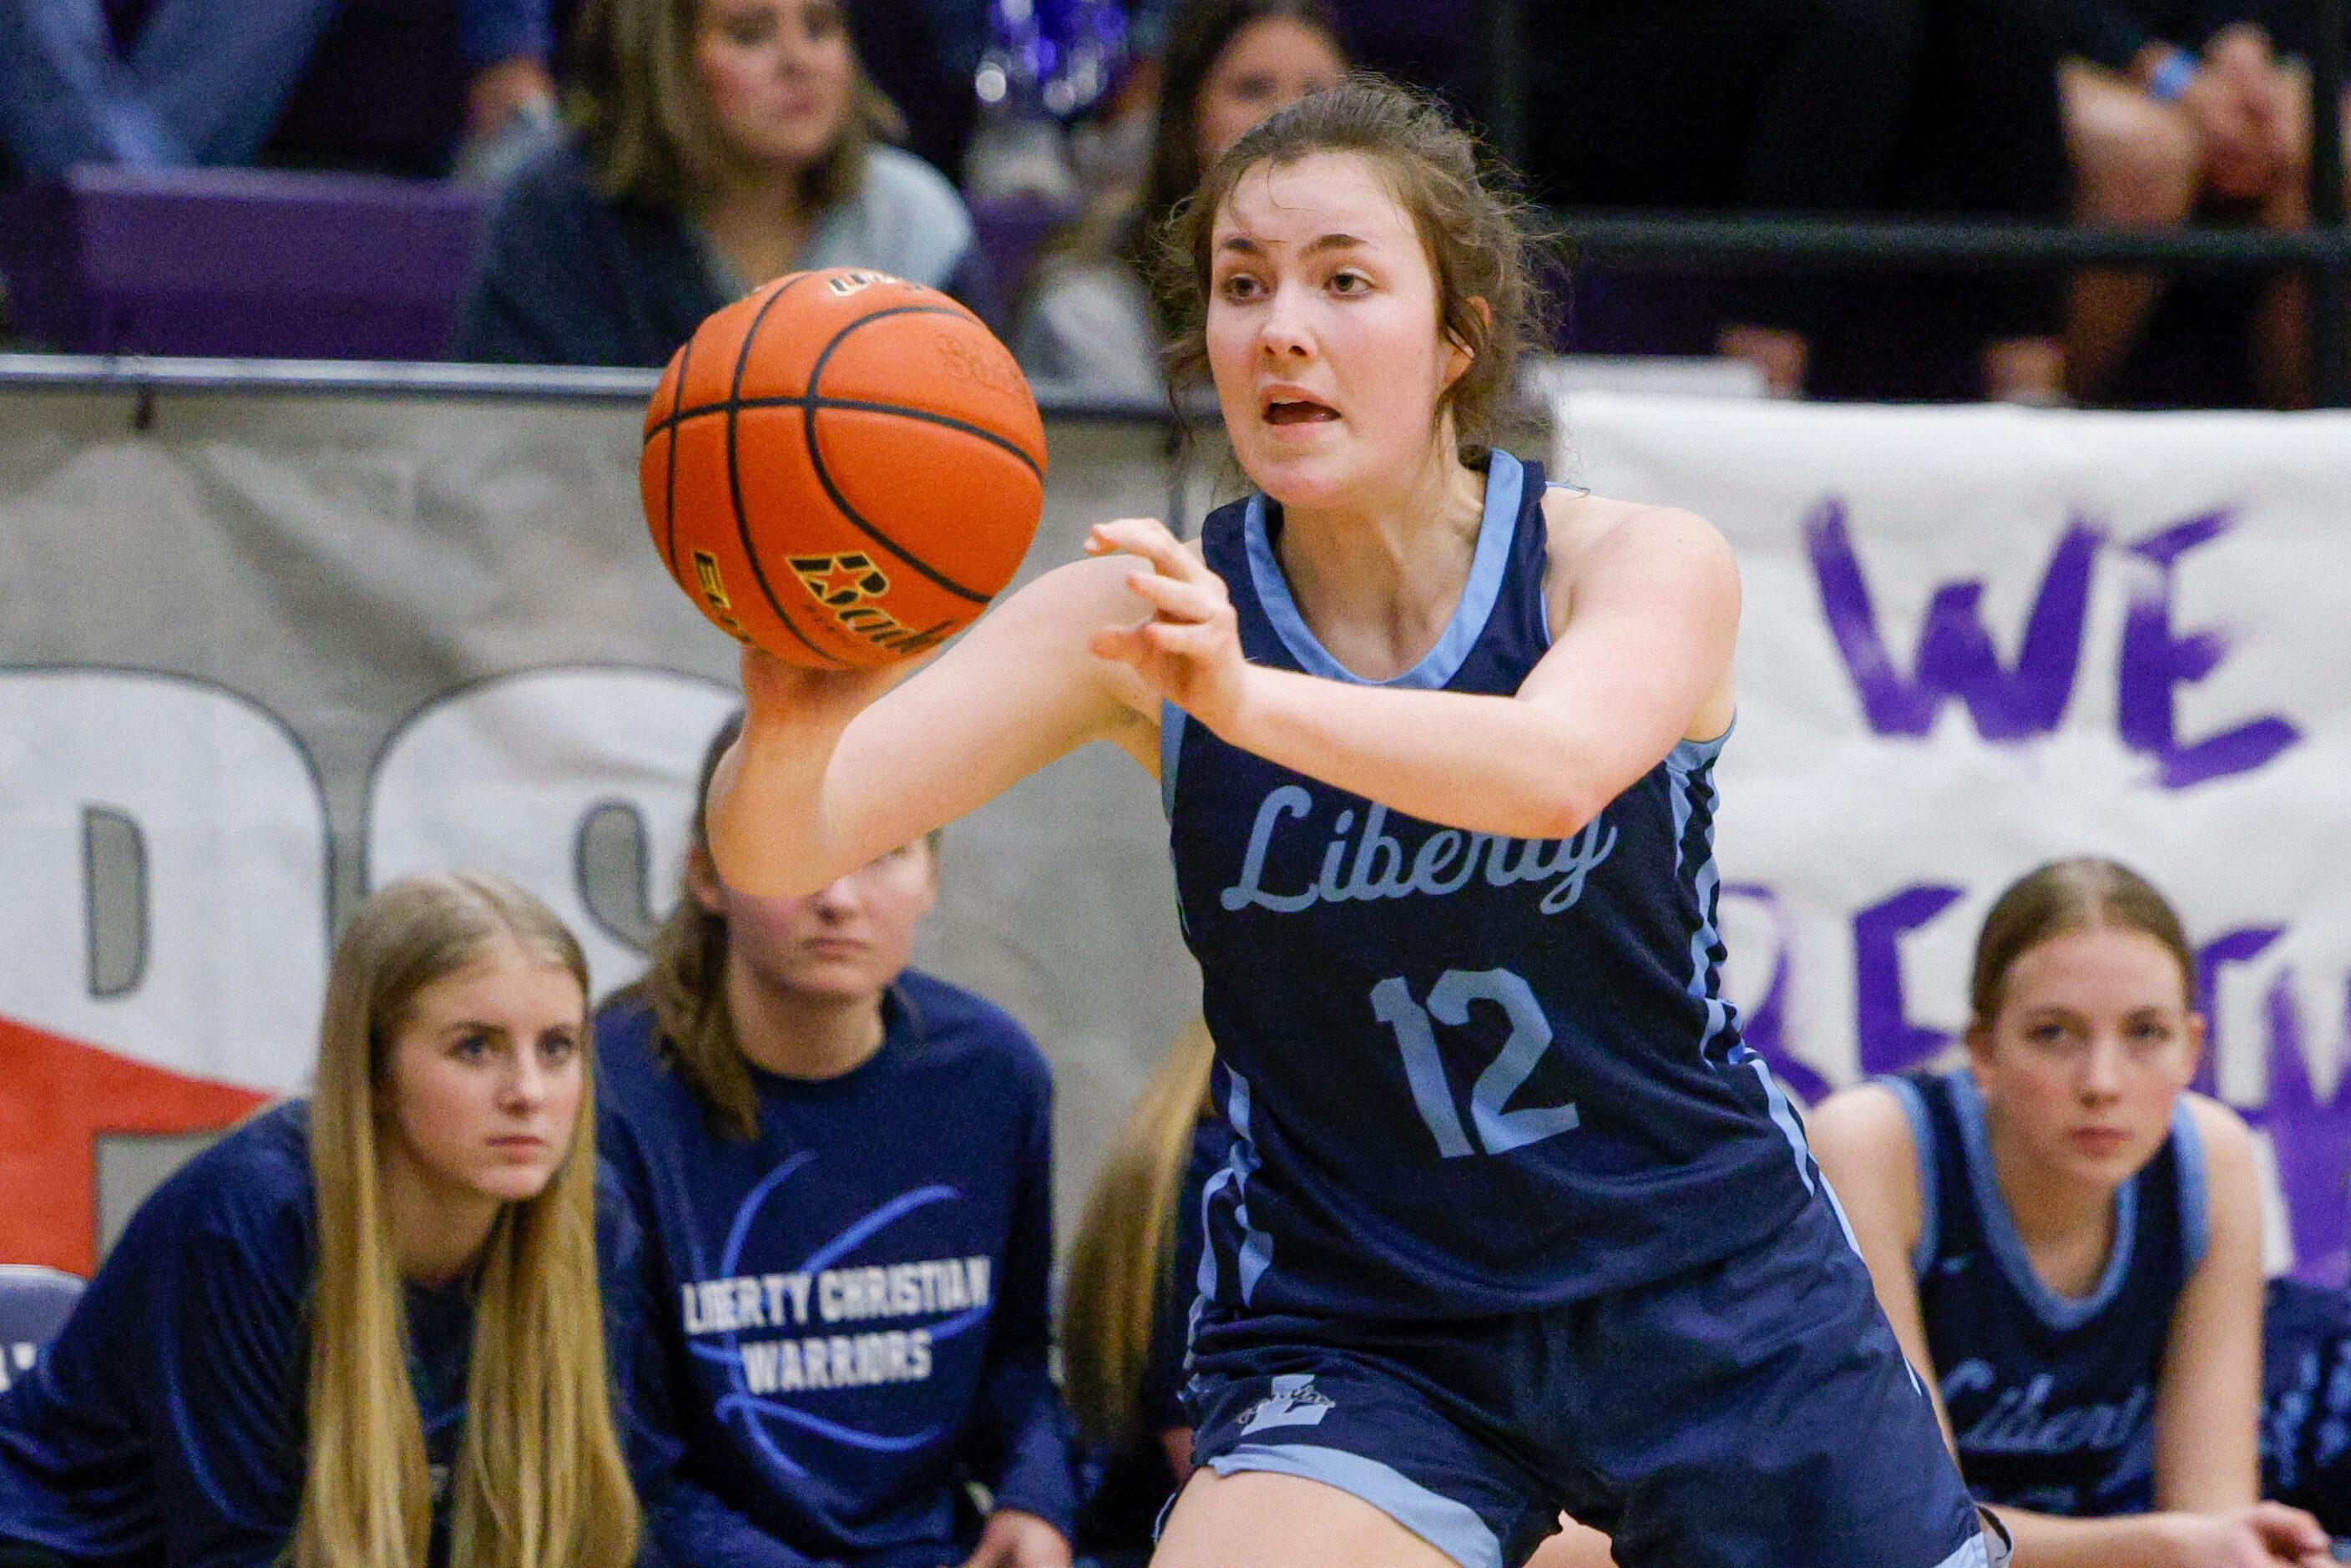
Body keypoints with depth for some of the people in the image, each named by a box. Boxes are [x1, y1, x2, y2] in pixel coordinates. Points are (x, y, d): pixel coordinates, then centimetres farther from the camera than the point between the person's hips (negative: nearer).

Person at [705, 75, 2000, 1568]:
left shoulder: (1650, 565, -12)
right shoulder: (1144, 614, -9)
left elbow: (1559, 765, -36)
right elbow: (781, 850, -20)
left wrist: (1249, 700, -54)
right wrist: (797, 722, -45)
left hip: (1715, 1293, 0)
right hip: (1348, 1325, 0)